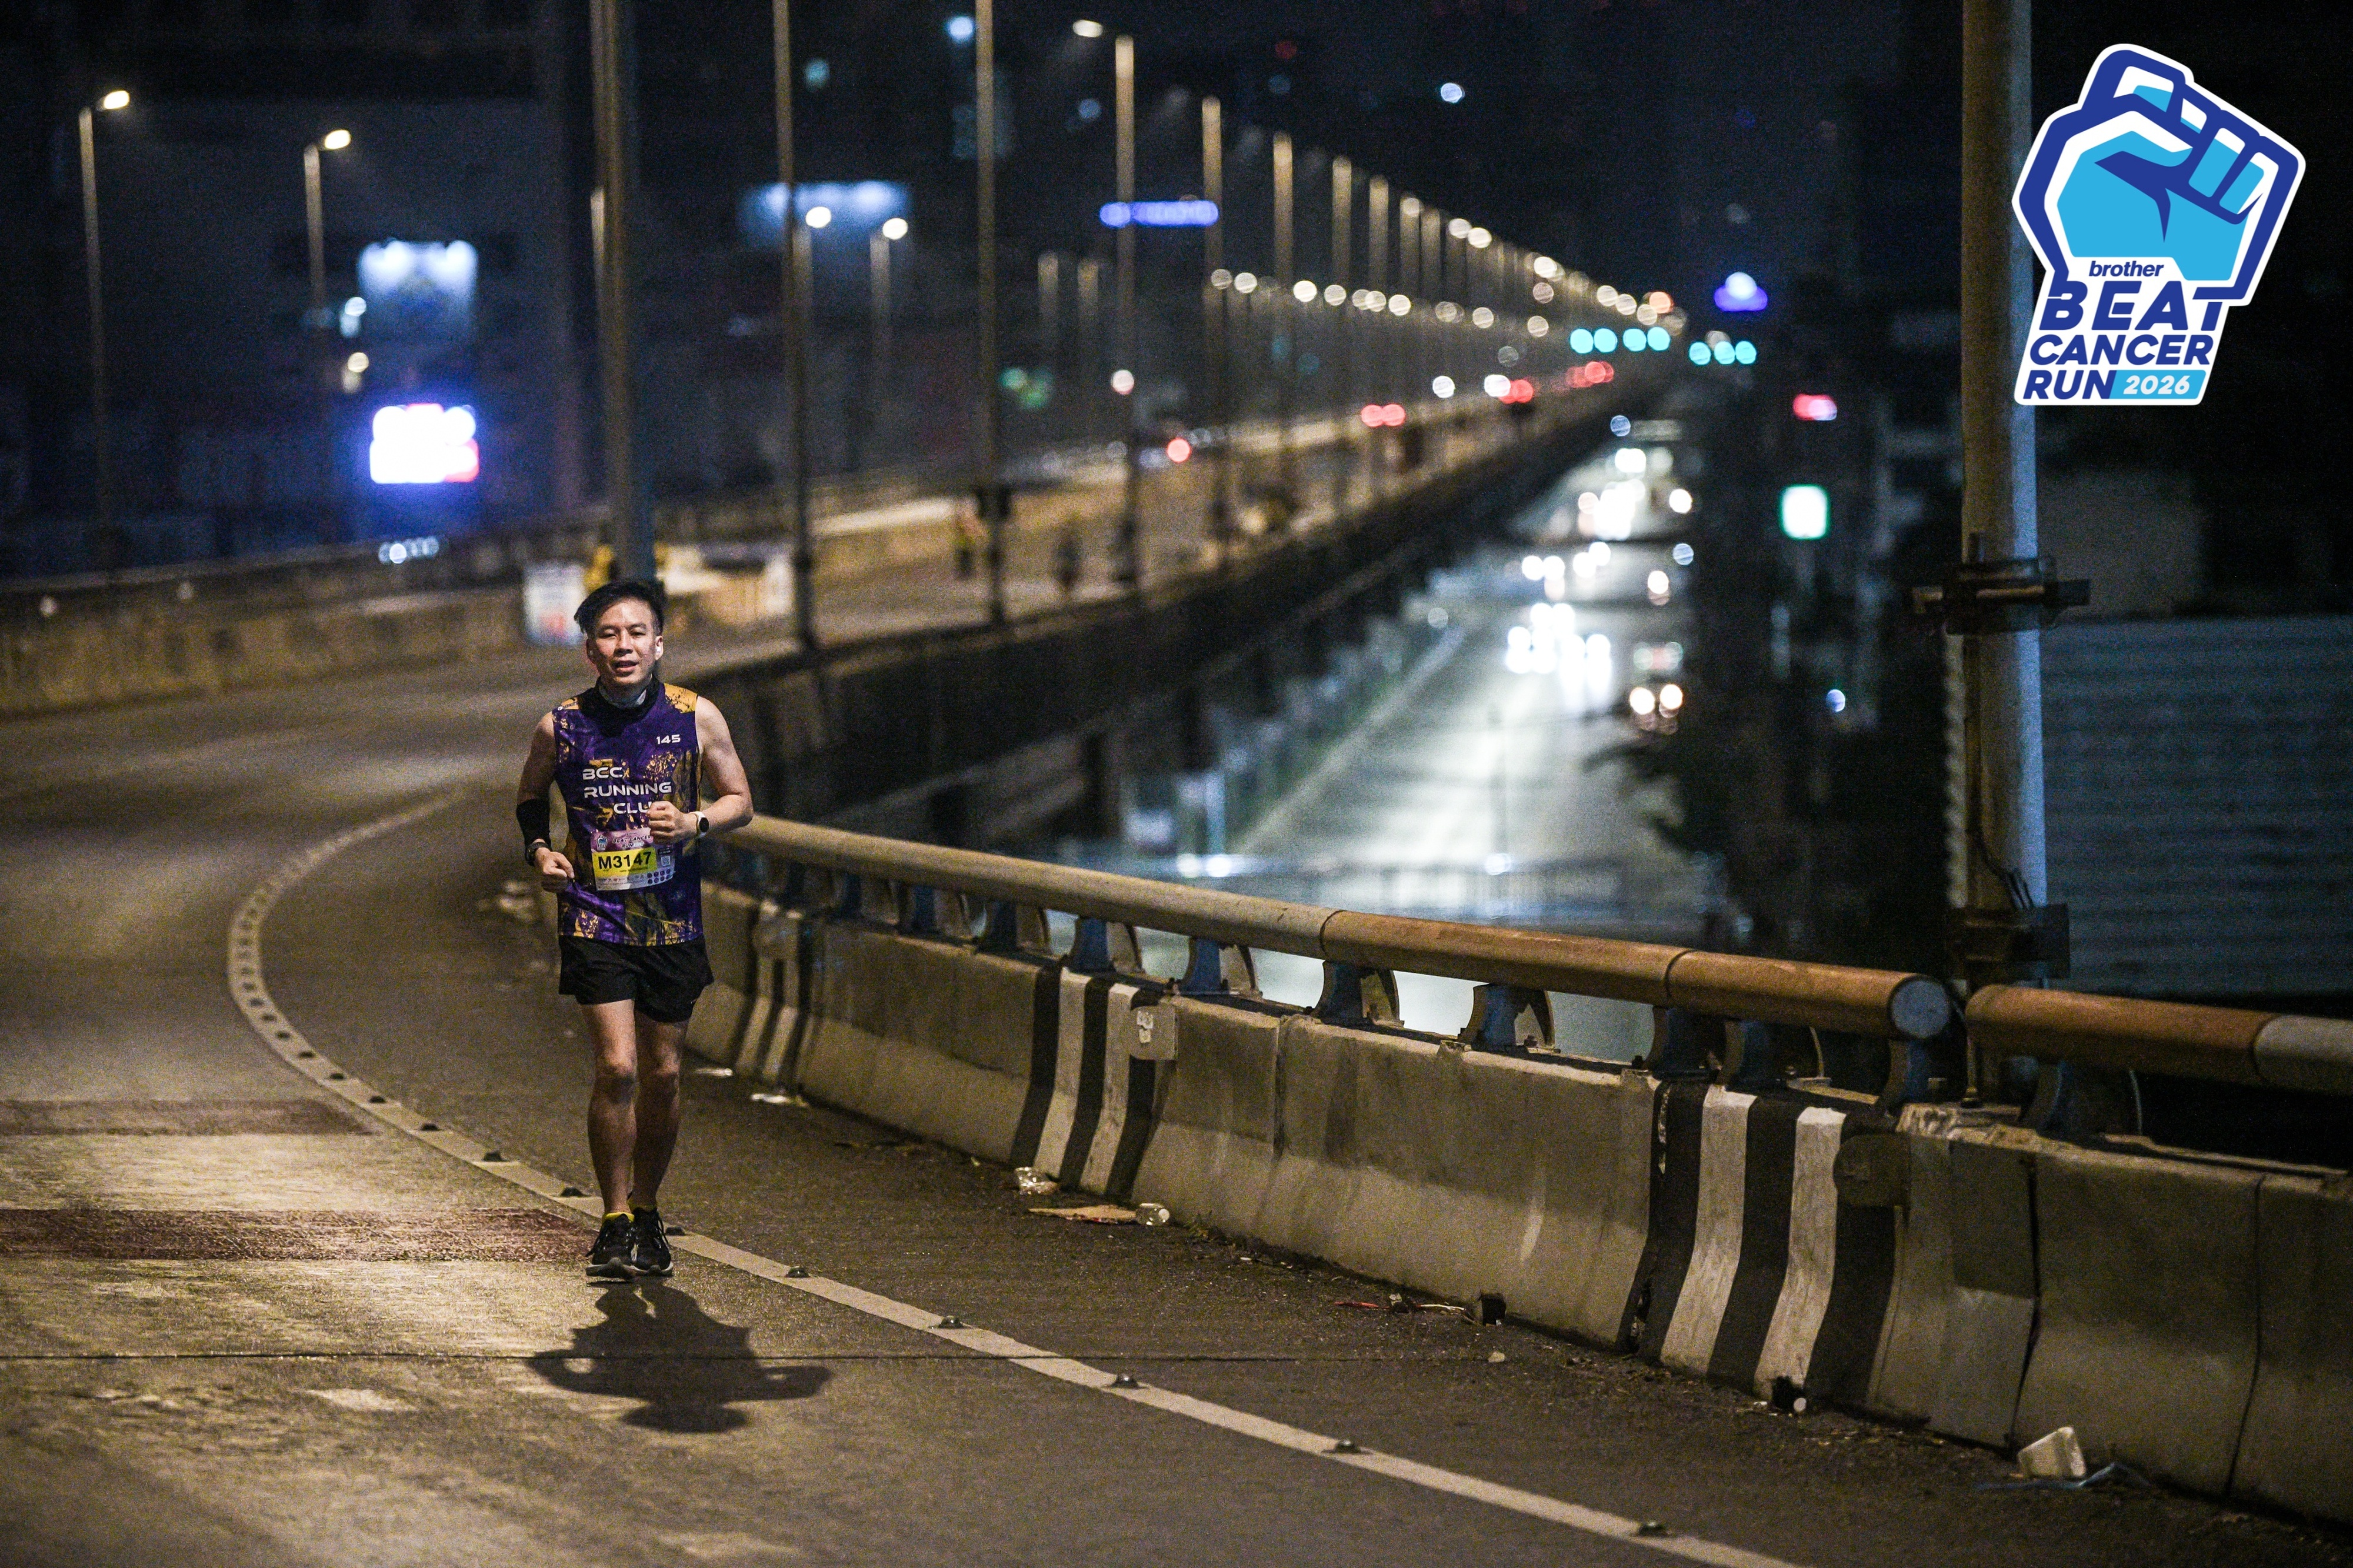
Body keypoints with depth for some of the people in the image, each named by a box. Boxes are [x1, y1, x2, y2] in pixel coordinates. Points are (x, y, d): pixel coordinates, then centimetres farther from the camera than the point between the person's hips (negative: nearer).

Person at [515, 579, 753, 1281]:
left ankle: (646, 1211, 29)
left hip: (672, 923, 2)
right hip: (595, 918, -2)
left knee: (662, 1076, 9)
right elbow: (530, 798, 14)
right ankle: (616, 1223, -1)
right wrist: (538, 849, -4)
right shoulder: (561, 728, -4)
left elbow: (739, 801, 7)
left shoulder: (696, 717, -3)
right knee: (617, 1067, -13)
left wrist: (694, 823, -13)